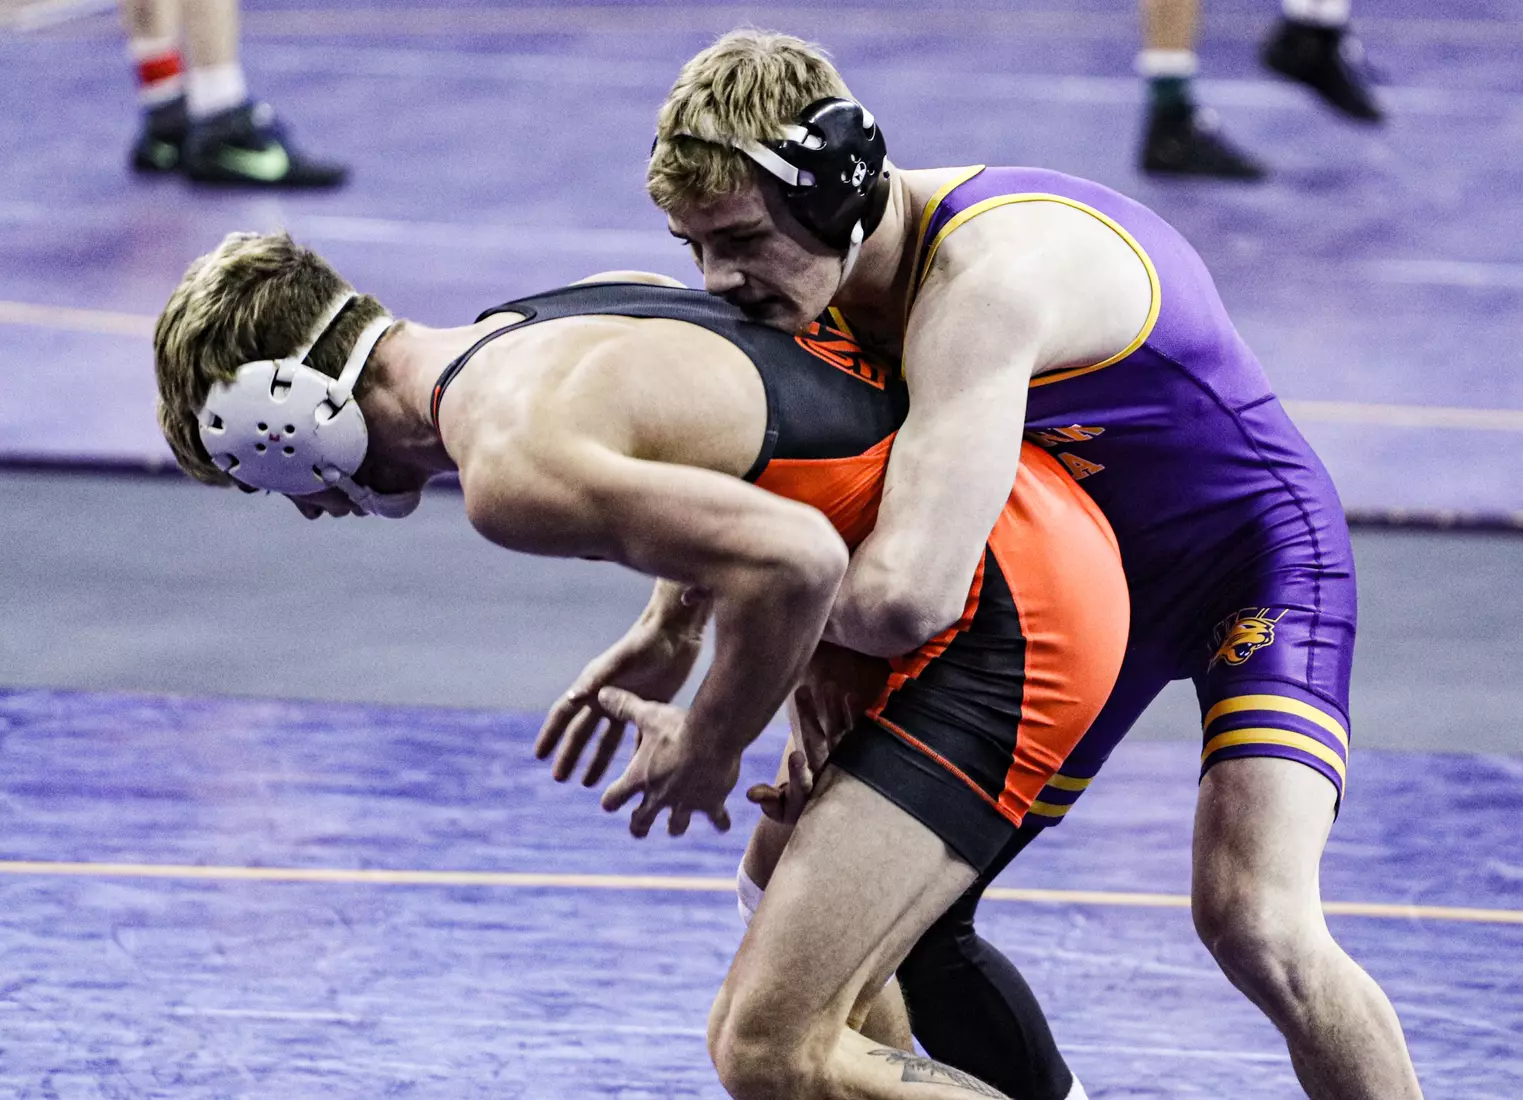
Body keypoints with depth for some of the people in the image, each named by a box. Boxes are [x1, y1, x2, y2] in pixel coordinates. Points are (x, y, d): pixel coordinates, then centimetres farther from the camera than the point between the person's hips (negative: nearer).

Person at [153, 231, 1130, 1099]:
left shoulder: (512, 468, -20)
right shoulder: (546, 322, 10)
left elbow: (794, 562, -29)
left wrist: (709, 747, -12)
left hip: (1007, 615, -10)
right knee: (787, 880, 34)